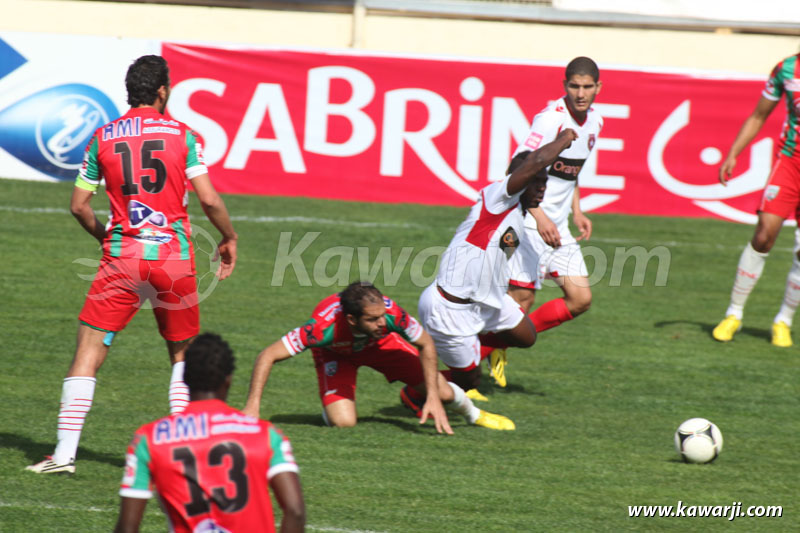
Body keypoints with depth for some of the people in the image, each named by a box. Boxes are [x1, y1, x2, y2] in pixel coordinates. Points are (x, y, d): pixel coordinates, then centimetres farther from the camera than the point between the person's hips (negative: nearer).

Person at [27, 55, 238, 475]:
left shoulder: (102, 137, 5)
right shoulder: (182, 134, 0)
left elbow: (79, 206, 8)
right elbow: (208, 199, -6)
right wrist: (229, 238, 12)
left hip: (121, 259, 0)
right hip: (174, 257, 0)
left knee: (88, 351, 2)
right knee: (183, 353, 19)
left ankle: (65, 452, -7)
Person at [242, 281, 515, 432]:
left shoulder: (390, 312, -39)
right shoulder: (324, 326, -45)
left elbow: (426, 345, -19)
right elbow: (268, 356, -39)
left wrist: (433, 399, -25)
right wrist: (252, 407, -46)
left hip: (380, 345, 2)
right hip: (336, 352, -2)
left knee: (442, 393, -3)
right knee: (343, 422, -24)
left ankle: (471, 412, 35)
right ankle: (331, 402, 15)